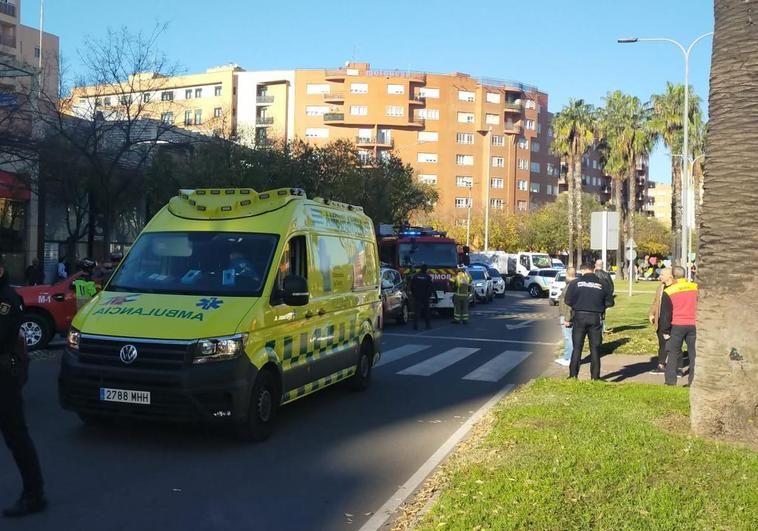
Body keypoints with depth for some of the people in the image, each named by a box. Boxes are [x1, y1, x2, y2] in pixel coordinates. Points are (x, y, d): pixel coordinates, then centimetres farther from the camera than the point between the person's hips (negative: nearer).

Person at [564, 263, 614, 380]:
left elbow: (568, 300, -4)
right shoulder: (602, 284, 3)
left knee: (577, 348, 7)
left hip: (580, 317, -1)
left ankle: (573, 375, 7)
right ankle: (595, 376, 10)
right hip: (596, 318, 1)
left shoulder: (575, 283, -1)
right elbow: (609, 302, 4)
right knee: (595, 349, 9)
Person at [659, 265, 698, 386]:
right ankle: (693, 380, 8)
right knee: (693, 353, 9)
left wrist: (665, 331, 7)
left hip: (677, 326, -2)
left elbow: (665, 313, -1)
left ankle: (670, 380, 5)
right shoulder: (696, 287, 2)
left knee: (673, 353, 7)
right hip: (694, 325, 2)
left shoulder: (669, 291, -4)